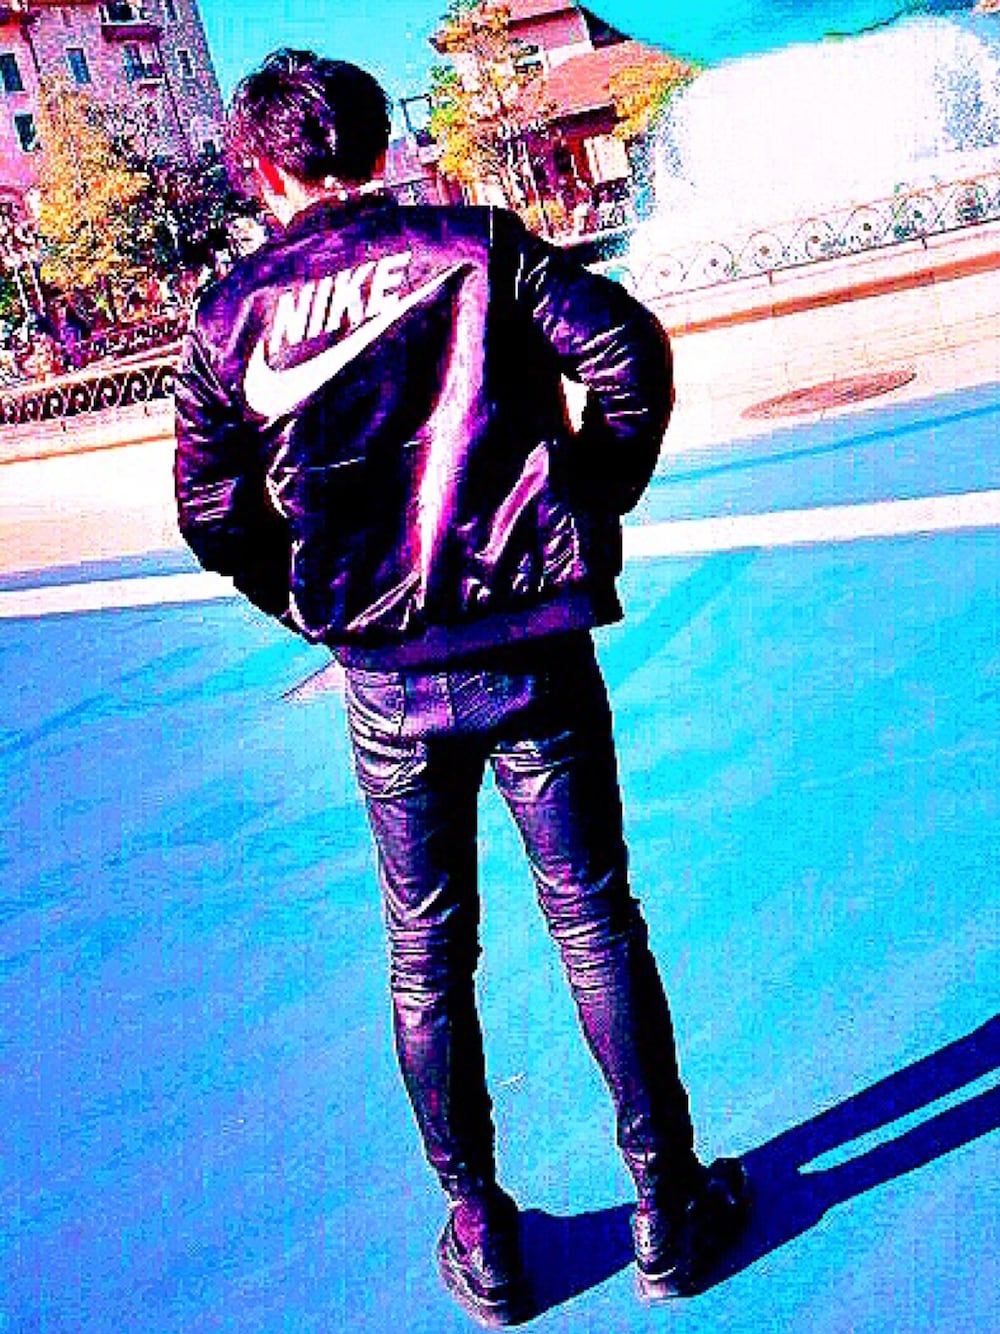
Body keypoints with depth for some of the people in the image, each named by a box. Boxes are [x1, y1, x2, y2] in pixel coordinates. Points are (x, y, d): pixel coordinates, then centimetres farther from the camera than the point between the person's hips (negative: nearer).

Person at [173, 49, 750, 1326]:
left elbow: (211, 514, 2)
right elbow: (628, 351, -9)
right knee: (594, 922, 11)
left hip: (387, 680, 1)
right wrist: (596, 501, 4)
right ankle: (667, 1206, 22)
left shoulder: (232, 315, 2)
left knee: (426, 955, 14)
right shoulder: (475, 244, -1)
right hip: (530, 646, 0)